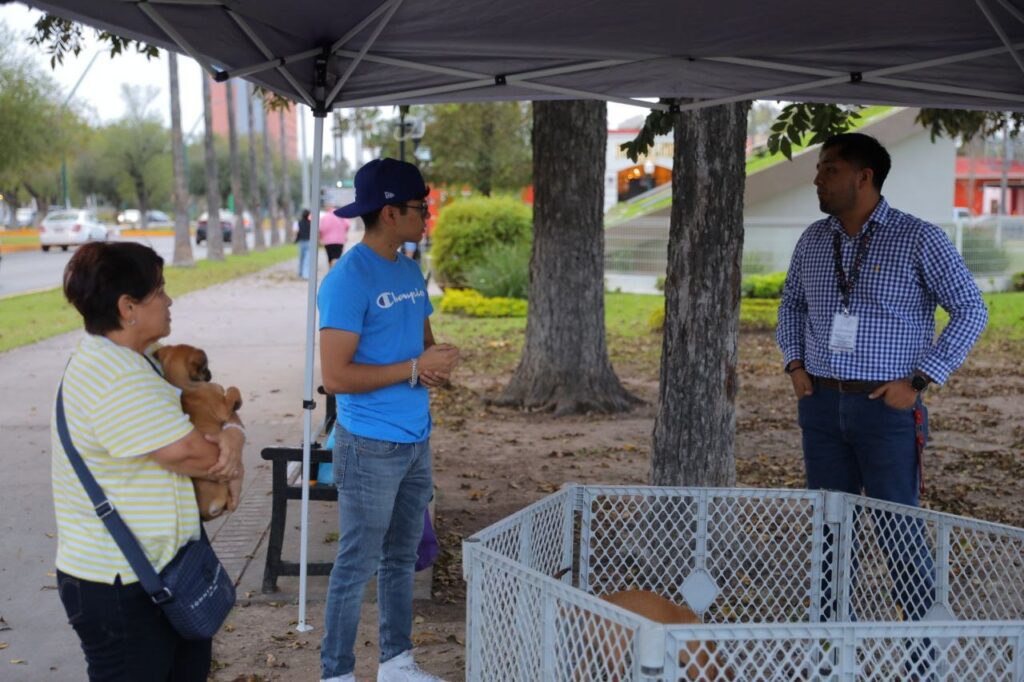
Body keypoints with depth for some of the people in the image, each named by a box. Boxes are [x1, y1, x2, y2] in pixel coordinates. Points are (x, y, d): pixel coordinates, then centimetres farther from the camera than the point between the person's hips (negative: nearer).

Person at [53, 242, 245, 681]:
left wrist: (232, 435, -9)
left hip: (160, 569, 10)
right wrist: (227, 465, 0)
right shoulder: (117, 379, -23)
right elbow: (192, 454, -22)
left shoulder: (134, 361, 11)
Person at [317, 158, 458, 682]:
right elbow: (336, 376, -22)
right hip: (370, 446, -8)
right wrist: (415, 369, -19)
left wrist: (438, 359, -4)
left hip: (416, 441, 8)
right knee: (356, 567, 2)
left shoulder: (410, 271, 9)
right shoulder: (347, 279, -18)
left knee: (401, 558, 18)